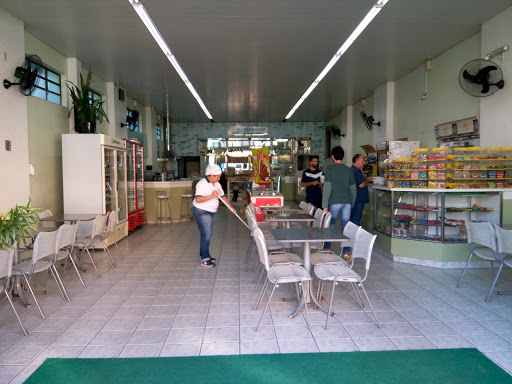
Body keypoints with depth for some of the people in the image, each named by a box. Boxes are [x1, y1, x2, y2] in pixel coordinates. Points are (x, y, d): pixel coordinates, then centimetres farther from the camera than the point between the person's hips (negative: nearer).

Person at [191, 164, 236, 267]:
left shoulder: (217, 184, 7)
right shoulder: (202, 184, -20)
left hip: (211, 212, 9)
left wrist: (231, 207, 8)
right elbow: (198, 199, -30)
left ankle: (203, 254, 28)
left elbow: (222, 196, 15)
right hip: (201, 212, -9)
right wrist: (212, 195, -31)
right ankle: (204, 259, -1)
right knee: (206, 235, -8)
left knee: (207, 234, 15)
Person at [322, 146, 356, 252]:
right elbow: (353, 188, 10)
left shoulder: (330, 169, -5)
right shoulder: (348, 170, 8)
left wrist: (325, 205, -9)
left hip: (334, 202, -3)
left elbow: (327, 188, -11)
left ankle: (327, 248, 26)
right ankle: (346, 251, 5)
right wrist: (352, 203, 20)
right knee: (346, 226, 5)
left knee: (330, 225, 12)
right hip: (347, 202, 3)